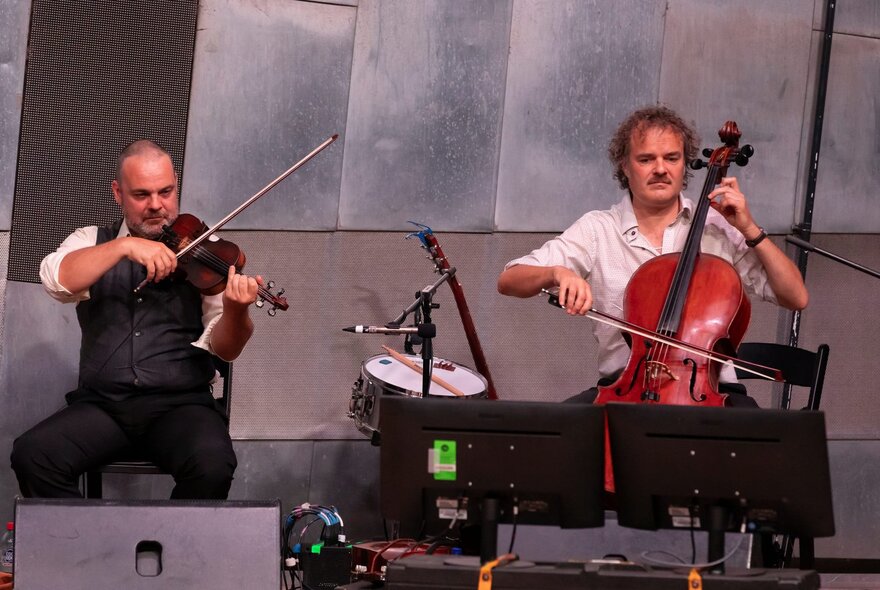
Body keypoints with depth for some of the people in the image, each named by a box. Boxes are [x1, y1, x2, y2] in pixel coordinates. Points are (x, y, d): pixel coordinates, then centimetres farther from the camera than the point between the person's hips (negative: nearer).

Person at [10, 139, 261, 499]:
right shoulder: (92, 243, 13)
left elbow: (225, 348, -1)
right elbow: (56, 280, -11)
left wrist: (235, 310, -23)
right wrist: (124, 246, -22)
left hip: (180, 403, -1)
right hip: (102, 404, 1)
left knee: (212, 463, -33)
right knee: (31, 455, -26)